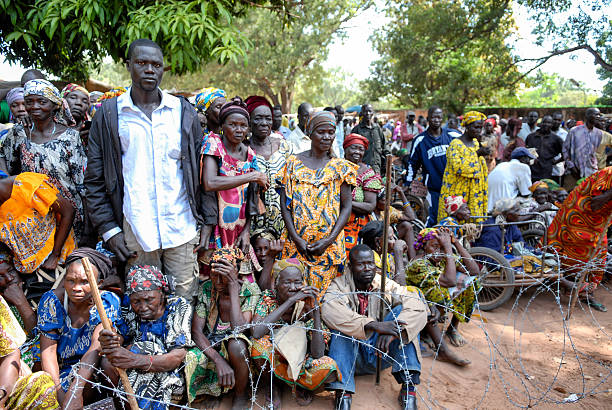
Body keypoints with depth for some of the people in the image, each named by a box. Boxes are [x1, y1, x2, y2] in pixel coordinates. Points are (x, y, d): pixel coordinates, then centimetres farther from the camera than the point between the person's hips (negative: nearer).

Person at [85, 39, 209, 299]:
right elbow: (95, 180, 6)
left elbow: (202, 170, 9)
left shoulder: (184, 112, 8)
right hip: (135, 230, 0)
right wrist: (108, 229, -1)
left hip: (182, 228, 1)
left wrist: (207, 220, 3)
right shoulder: (109, 114, 5)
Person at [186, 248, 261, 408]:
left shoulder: (250, 290, -14)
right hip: (208, 346, 2)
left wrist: (233, 287, -31)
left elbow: (239, 330, -29)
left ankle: (241, 395, -7)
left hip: (237, 348, -1)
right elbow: (196, 331, -10)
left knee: (235, 343, -37)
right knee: (185, 363, -31)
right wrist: (218, 360, -26)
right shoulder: (207, 288, -6)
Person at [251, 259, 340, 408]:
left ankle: (302, 384, 5)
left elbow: (318, 354, -21)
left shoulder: (307, 307, -14)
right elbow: (256, 333, -35)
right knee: (260, 343, -31)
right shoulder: (268, 298, -15)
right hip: (272, 362, 0)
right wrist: (290, 301, -36)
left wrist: (315, 312, -30)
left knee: (328, 367, -29)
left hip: (300, 363, 0)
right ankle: (271, 385, -1)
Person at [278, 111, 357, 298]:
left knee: (322, 291, 3)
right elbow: (284, 203, 1)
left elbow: (346, 206, 1)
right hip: (297, 242, 0)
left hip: (329, 245, 0)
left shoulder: (340, 167, 4)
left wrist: (329, 240, -10)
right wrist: (296, 238, -9)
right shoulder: (293, 163, 4)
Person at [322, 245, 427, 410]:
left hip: (380, 353, 2)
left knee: (402, 310, -16)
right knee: (342, 326, -28)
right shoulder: (340, 285, -8)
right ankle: (343, 394, -33)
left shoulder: (385, 285, -2)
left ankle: (409, 387, -21)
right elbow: (329, 311, -31)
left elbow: (418, 304, -18)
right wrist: (374, 325, -41)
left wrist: (394, 329, -36)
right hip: (351, 356, -2)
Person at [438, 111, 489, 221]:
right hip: (457, 194, -7)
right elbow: (457, 167, -23)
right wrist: (477, 153, -22)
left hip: (475, 193, 7)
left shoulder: (476, 142, 12)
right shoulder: (455, 144, -11)